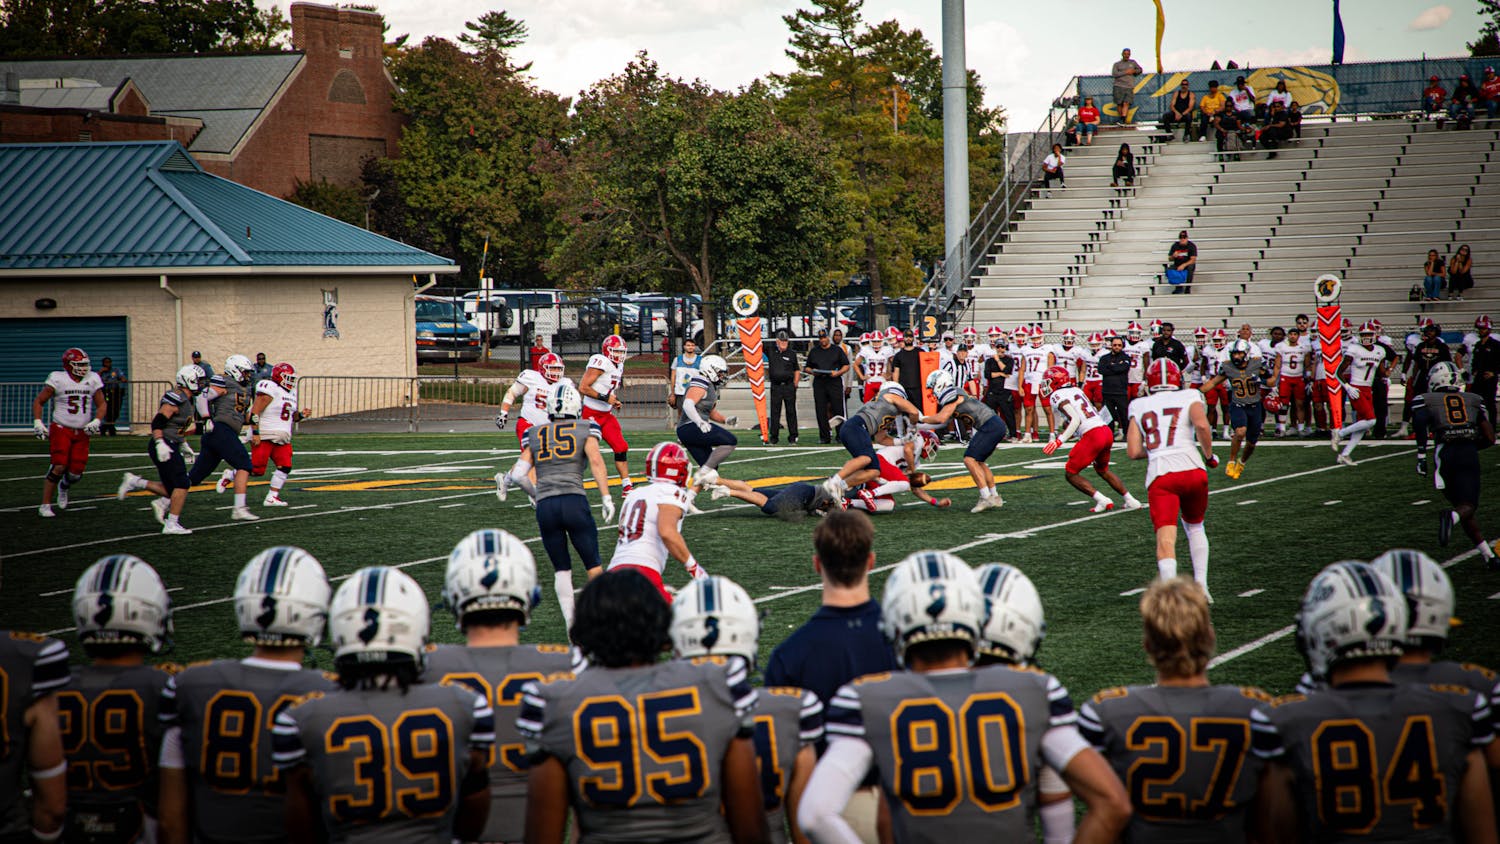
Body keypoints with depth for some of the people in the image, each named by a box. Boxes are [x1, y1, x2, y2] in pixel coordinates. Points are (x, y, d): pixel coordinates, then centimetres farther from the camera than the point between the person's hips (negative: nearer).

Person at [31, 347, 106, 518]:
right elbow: (38, 401, -1)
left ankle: (63, 487, 37)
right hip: (61, 429, -4)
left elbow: (101, 404, 11)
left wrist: (96, 421, -6)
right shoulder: (58, 379, -9)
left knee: (76, 472, 0)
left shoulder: (92, 380, 2)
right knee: (58, 466, -17)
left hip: (82, 433, 4)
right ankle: (45, 505, -8)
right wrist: (37, 423, -11)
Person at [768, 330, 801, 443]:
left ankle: (792, 436, 7)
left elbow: (797, 369, 11)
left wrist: (796, 383, 2)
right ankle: (774, 437, 9)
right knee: (775, 412, 3)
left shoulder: (791, 353, 4)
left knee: (791, 411, 2)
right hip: (775, 386, 1)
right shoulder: (771, 351, 5)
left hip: (789, 386, -1)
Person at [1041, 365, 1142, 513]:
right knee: (1102, 470, 29)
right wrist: (1064, 434, 31)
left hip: (1092, 436, -8)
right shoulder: (1076, 390, 22)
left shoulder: (1058, 395, -4)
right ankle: (1131, 501, 23)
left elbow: (1076, 420, -15)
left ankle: (1102, 500, -7)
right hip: (1107, 432, 8)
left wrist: (1059, 441, -18)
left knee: (1070, 474, 4)